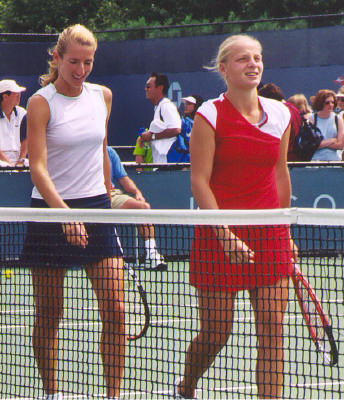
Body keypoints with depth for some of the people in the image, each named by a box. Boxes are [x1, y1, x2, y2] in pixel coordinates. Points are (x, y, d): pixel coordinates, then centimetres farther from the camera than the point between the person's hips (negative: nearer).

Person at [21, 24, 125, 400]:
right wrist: (65, 213, -30)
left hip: (96, 208, 3)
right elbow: (38, 167, -17)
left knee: (114, 307, -7)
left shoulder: (102, 96, 6)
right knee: (48, 313, 4)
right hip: (50, 212, -3)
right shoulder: (41, 103, -8)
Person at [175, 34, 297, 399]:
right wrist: (224, 234, -19)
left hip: (269, 234, 4)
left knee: (272, 328, -4)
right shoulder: (210, 115, -7)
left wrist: (285, 233, 18)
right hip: (219, 236, -4)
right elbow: (199, 181, -10)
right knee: (216, 332, 2)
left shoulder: (280, 114, 8)